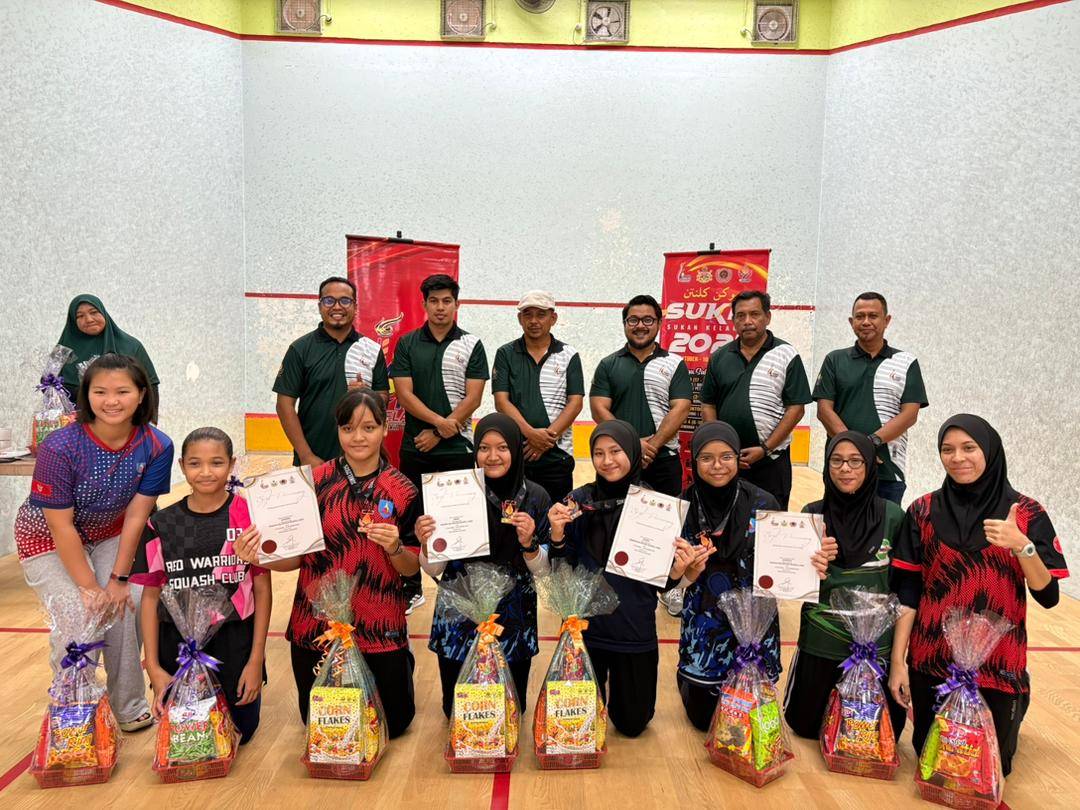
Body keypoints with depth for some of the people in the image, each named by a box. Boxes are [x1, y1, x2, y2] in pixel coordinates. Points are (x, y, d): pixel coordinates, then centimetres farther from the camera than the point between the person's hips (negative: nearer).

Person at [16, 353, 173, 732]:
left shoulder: (156, 446, -21)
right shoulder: (60, 447, -30)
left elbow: (135, 515, -15)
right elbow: (62, 527, -24)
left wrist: (119, 579, -15)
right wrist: (90, 588, -21)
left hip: (108, 534, 3)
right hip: (48, 537, -3)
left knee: (127, 607, -11)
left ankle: (130, 709, 9)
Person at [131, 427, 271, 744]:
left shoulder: (249, 517, -8)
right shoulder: (161, 525, -2)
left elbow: (263, 590, -5)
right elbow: (150, 596, 2)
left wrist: (256, 660, -7)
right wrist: (153, 667, -4)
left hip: (235, 646, -1)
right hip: (177, 646, 2)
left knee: (240, 731, 10)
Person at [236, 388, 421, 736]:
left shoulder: (402, 490, -5)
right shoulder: (315, 482, -6)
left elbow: (411, 568, -2)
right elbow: (297, 556, -3)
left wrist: (394, 548, -22)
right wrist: (260, 558, -22)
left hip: (380, 629, 0)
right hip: (316, 625, 1)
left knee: (392, 724, 11)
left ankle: (401, 663, 38)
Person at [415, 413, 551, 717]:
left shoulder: (536, 497, -6)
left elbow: (542, 571, -3)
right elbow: (434, 569, -6)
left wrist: (528, 543, -22)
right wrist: (426, 543, -27)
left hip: (514, 622, 1)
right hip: (459, 620, -1)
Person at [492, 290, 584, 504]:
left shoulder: (569, 356, 6)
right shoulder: (506, 354, 6)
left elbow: (575, 402, -1)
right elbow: (501, 400, -3)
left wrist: (548, 437, -13)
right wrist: (530, 434, -16)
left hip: (557, 454, 0)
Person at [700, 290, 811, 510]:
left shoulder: (786, 355, -2)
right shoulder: (720, 357, 8)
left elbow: (796, 409, -6)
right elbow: (708, 405, 9)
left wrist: (764, 449, -13)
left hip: (771, 461, -3)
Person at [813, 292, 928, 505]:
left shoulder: (906, 363, 8)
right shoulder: (835, 360, 8)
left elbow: (910, 414, -1)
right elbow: (824, 410, 0)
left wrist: (873, 441, -16)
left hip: (888, 470, 0)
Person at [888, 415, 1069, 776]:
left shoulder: (1027, 513, -6)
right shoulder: (923, 512, -4)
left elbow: (1048, 596, -9)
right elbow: (906, 591, -3)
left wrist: (1021, 545, -25)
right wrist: (897, 660, -6)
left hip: (997, 665, -1)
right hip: (930, 662, 1)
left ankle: (1017, 704, 43)